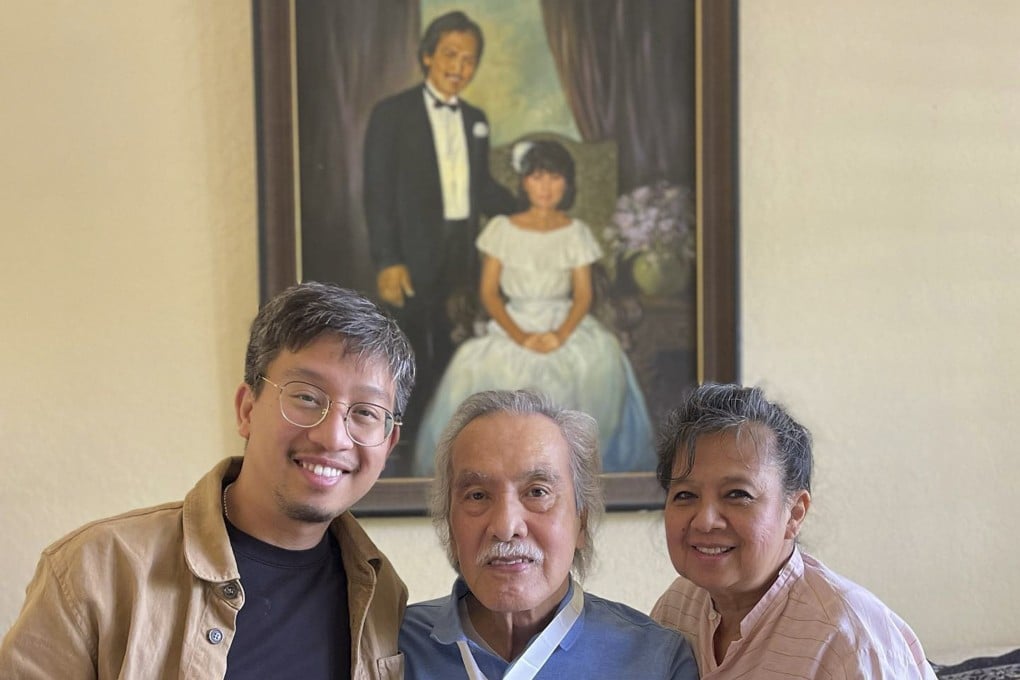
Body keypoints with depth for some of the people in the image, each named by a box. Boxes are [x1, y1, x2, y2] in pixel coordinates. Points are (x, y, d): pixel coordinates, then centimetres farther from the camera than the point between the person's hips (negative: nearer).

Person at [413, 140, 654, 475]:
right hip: (513, 324, 0)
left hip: (565, 325, 1)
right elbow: (488, 291, 2)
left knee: (603, 358, -28)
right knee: (475, 367, -28)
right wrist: (519, 335, -13)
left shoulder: (576, 233, 9)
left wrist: (560, 334, -17)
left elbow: (583, 294, 2)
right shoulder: (502, 229, 7)